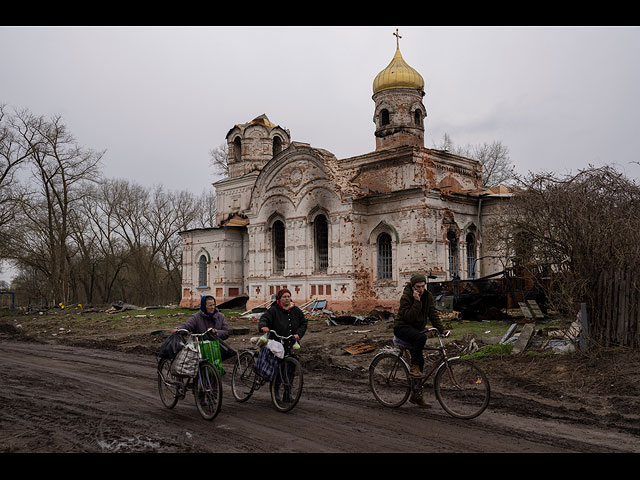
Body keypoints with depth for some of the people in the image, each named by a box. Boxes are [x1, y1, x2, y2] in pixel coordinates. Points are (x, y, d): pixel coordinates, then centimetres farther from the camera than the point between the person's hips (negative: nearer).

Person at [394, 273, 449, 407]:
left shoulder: (428, 296, 0)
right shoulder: (406, 297, -18)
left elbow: (433, 314, 0)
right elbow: (408, 317, -25)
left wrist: (441, 329, -12)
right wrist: (417, 302, -32)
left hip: (416, 328, 7)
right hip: (402, 327, -7)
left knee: (419, 360, 4)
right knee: (421, 337, -37)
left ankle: (416, 395, 13)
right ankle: (414, 368, -22)